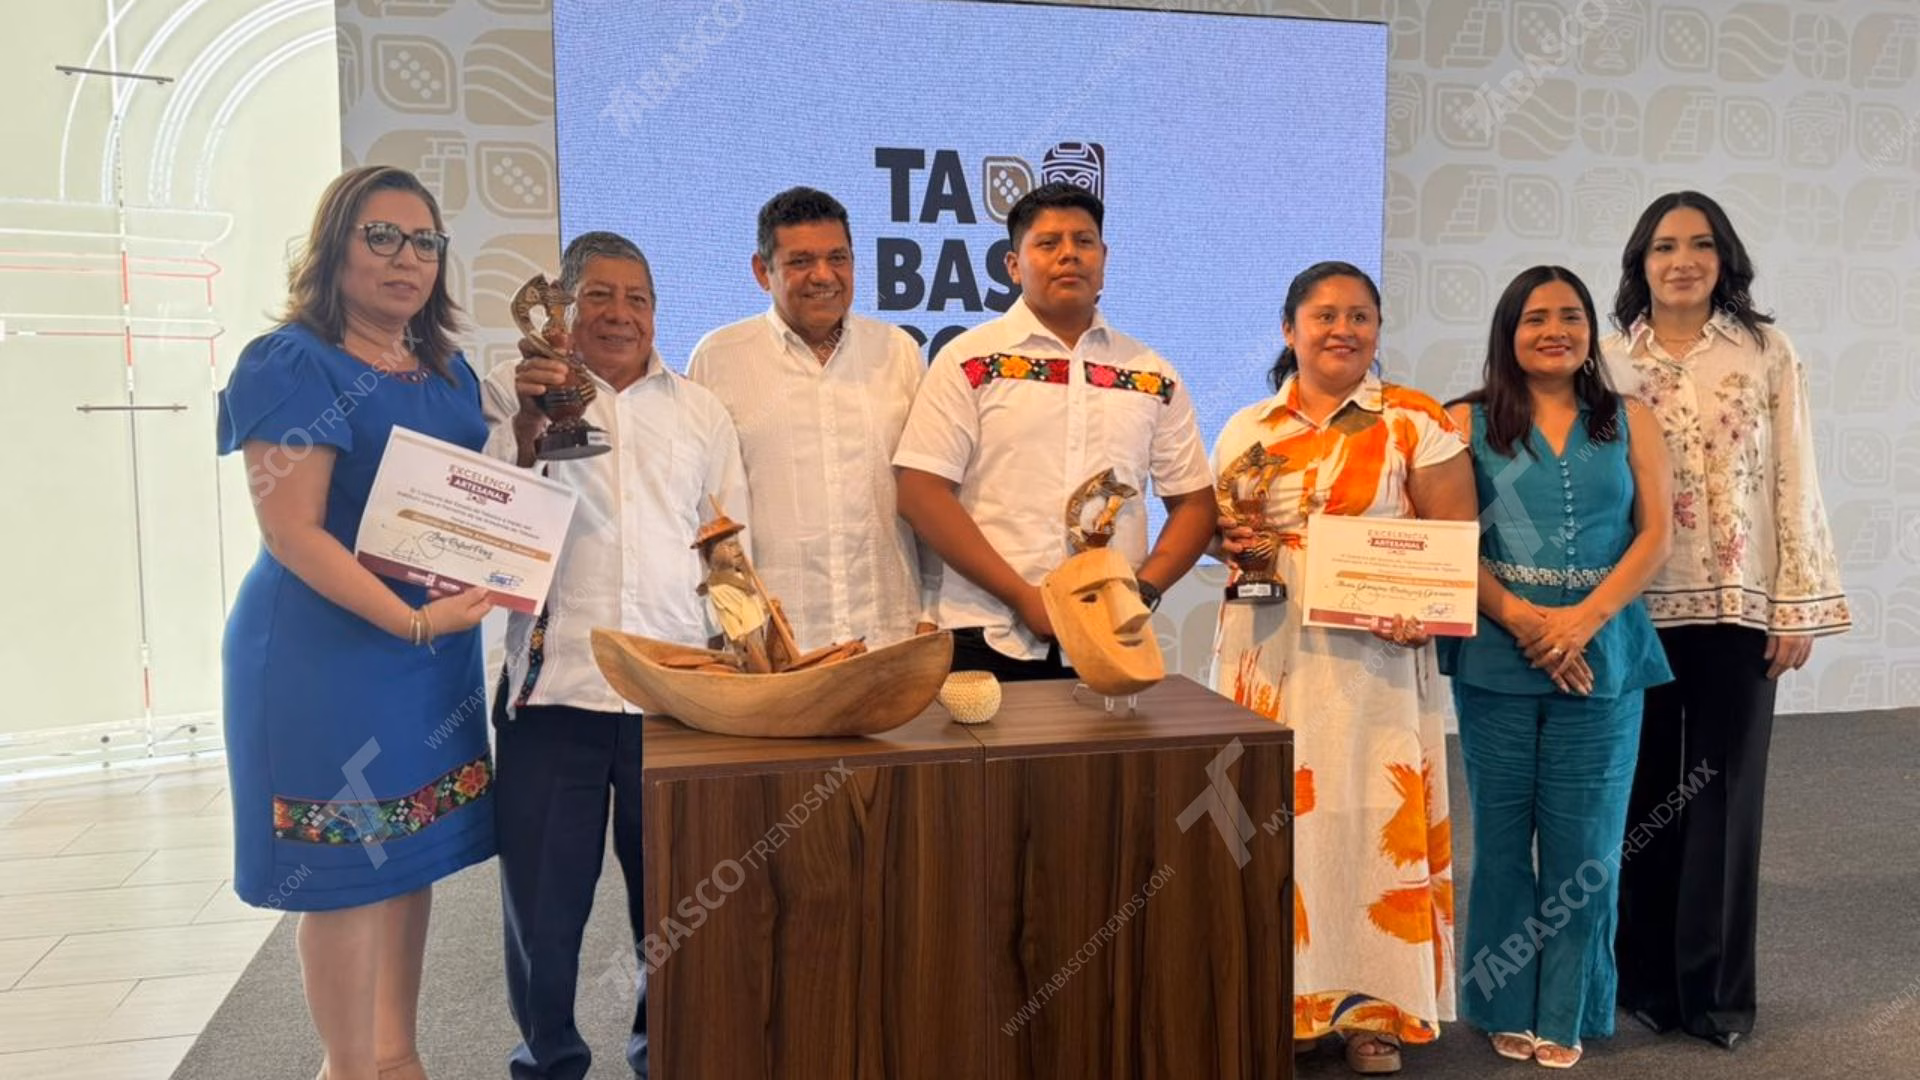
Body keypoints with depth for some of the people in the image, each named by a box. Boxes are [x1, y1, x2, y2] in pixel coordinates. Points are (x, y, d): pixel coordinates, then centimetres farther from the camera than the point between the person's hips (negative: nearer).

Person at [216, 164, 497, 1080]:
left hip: (436, 653, 7)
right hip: (330, 653, -7)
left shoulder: (450, 374, 12)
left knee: (413, 854, 14)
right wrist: (410, 619, -24)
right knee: (347, 867, 2)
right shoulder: (295, 364, -11)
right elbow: (292, 531, -18)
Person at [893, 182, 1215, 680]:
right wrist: (1023, 597, -11)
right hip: (990, 643, -2)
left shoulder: (1153, 376, 10)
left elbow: (1194, 502, 12)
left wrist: (1142, 592, -5)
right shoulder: (969, 361, 0)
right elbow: (921, 493, -6)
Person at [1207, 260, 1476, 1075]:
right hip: (1267, 651, 3)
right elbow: (1216, 527, 16)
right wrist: (1229, 543, -8)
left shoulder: (1416, 422, 1)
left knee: (1373, 817, 0)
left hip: (1375, 656, -2)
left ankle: (1372, 1006, 16)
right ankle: (1285, 997, 18)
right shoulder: (1247, 429, 10)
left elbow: (1457, 536, -3)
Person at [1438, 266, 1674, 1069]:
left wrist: (1583, 619, -13)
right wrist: (1520, 617, -15)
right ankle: (1508, 1008, 21)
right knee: (1501, 839, 7)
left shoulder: (1630, 422, 9)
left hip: (1602, 659, 1)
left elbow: (1657, 533, 1)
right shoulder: (1468, 422, 4)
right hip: (1495, 661, -1)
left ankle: (1567, 1014, 20)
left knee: (1583, 844, 6)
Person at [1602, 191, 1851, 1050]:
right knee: (1643, 794, 8)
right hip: (1633, 607, 1)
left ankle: (1715, 989, 18)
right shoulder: (1607, 360, 3)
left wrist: (1798, 604, -4)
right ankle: (1647, 978, 22)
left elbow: (1794, 481, 1)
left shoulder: (1766, 351, 2)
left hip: (1737, 604, 0)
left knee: (1724, 794, 6)